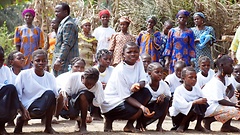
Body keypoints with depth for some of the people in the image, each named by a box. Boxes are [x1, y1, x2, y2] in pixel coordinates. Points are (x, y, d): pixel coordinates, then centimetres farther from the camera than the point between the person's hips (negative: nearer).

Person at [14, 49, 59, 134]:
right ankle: (22, 119, -10)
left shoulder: (50, 77, 8)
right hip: (28, 106, -4)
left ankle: (48, 127, -10)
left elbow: (56, 96, 6)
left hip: (45, 109, 4)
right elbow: (17, 95, -6)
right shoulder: (24, 75, -4)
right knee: (49, 93, -30)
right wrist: (23, 109, -19)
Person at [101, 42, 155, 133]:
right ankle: (109, 119, 1)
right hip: (112, 102, -8)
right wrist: (142, 107, -38)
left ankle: (129, 125, -2)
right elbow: (126, 97, -23)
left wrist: (138, 85, -31)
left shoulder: (138, 62, -2)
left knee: (146, 93, -14)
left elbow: (143, 82, -4)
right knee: (137, 111, -27)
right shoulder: (119, 71, -23)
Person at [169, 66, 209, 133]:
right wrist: (196, 102, -40)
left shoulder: (197, 89, 0)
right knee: (195, 106, -31)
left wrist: (203, 101, -29)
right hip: (178, 115, -6)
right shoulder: (179, 90, -19)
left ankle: (198, 125, -6)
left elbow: (202, 100, -6)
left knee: (203, 104, -20)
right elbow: (182, 105, -31)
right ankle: (182, 125, -13)